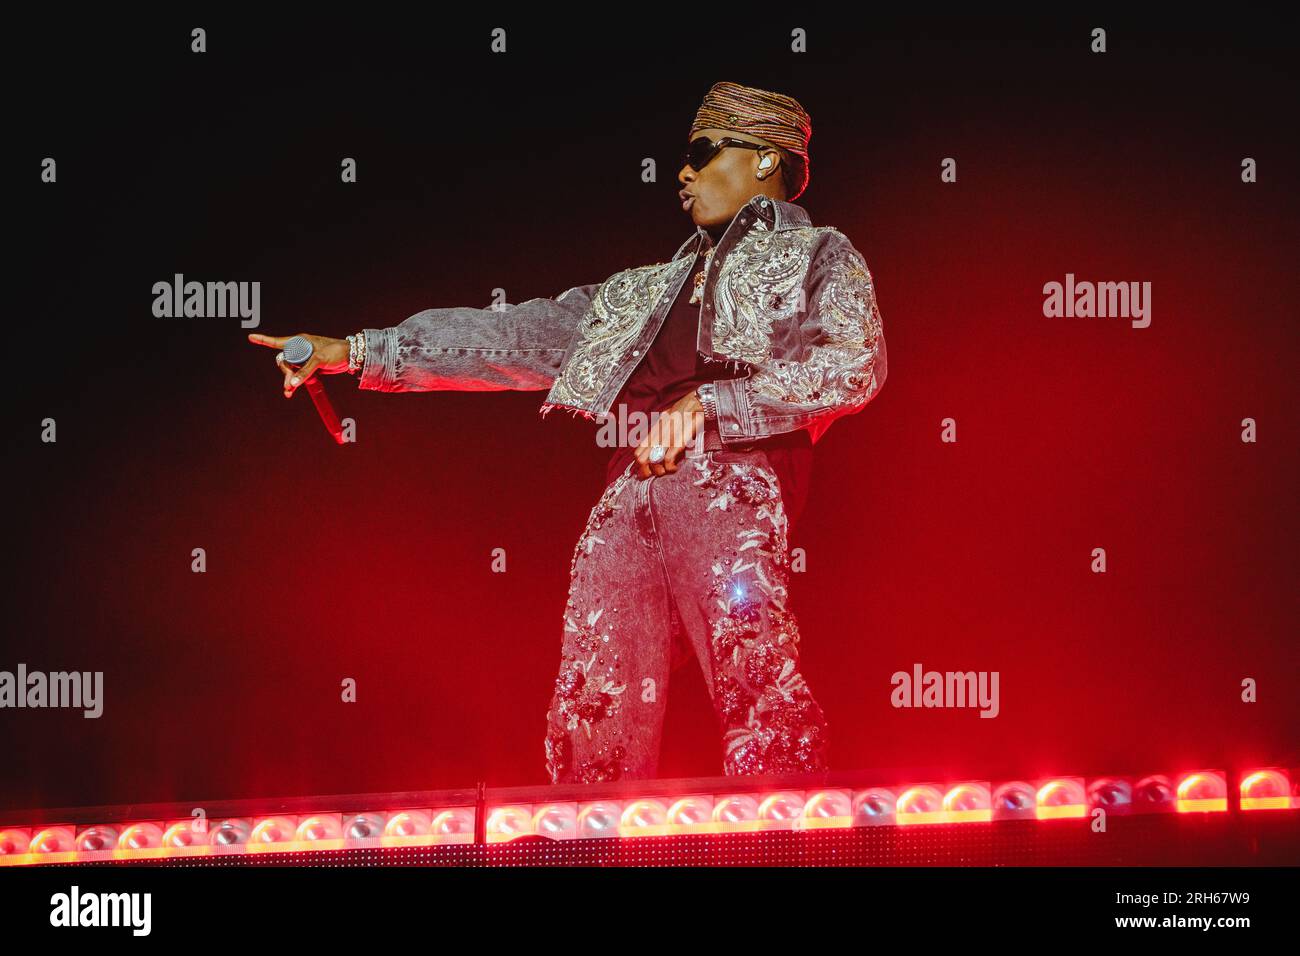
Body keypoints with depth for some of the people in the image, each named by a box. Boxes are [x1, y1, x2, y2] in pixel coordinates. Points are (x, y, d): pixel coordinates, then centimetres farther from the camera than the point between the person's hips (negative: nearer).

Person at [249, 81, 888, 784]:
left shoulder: (819, 255, 16)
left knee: (755, 686, -20)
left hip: (730, 480, -5)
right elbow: (518, 337, 27)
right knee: (592, 713, -3)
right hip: (631, 487, 6)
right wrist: (355, 351, 21)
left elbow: (854, 365, -3)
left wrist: (706, 403, -8)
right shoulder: (646, 290, 31)